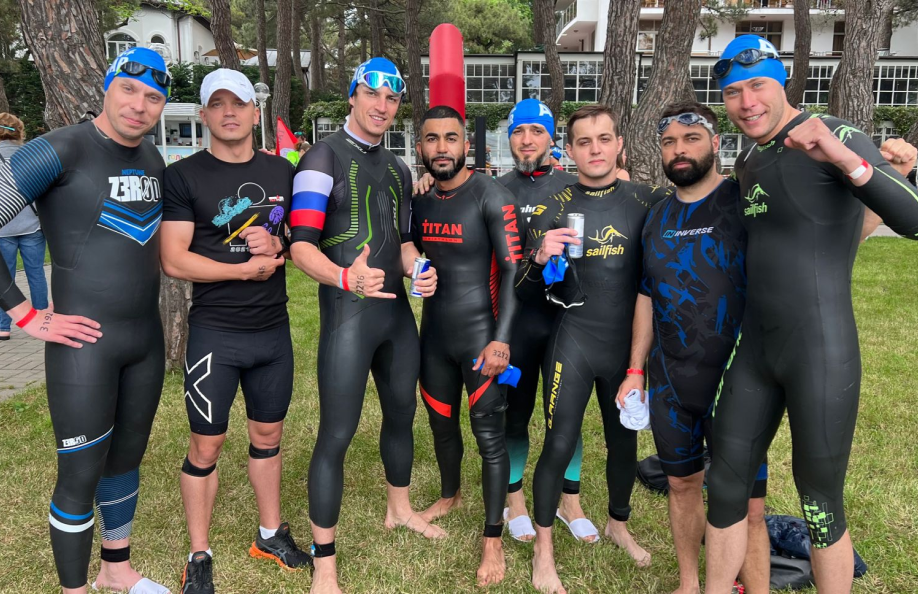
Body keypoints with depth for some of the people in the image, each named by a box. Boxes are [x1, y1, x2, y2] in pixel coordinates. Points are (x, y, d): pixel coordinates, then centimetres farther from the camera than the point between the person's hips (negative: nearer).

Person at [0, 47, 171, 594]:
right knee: (81, 473, 3)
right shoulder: (59, 152, -13)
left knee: (128, 457, 19)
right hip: (84, 343, -7)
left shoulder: (153, 160, 8)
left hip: (147, 341, 7)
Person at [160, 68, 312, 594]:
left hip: (274, 330, 4)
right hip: (215, 333, -4)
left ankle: (272, 534, 34)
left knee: (268, 434, 16)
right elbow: (174, 260, -12)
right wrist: (248, 269, -13)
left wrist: (278, 247, -9)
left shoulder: (281, 171, 7)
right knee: (207, 445, 5)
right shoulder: (185, 176, -6)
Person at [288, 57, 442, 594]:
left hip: (397, 309, 8)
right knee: (337, 435, -6)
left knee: (402, 413, 19)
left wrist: (419, 269, 0)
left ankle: (400, 509, 43)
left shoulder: (398, 169, 16)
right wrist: (346, 277, -35)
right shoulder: (324, 158, -7)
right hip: (349, 313, -7)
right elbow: (302, 245, -15)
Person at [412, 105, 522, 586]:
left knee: (489, 437, 1)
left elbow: (513, 270, -17)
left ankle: (493, 538, 16)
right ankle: (450, 496, 47)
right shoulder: (420, 203, 6)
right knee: (441, 423, 20)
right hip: (434, 334, 6)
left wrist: (501, 339, -23)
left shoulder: (490, 196, -12)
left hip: (480, 335, -6)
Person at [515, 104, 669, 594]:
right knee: (559, 444, -2)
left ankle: (619, 525, 41)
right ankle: (543, 551, 16)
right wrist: (540, 258, -22)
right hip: (573, 342, -2)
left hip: (627, 343, 2)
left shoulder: (648, 202, -1)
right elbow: (527, 293, -2)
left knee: (624, 440, 16)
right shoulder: (552, 210, -3)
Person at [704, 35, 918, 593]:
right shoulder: (748, 161, 11)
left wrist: (845, 160, -36)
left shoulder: (834, 136, -11)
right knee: (726, 484, 12)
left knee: (820, 501, 6)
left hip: (821, 350, -7)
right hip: (754, 347, 7)